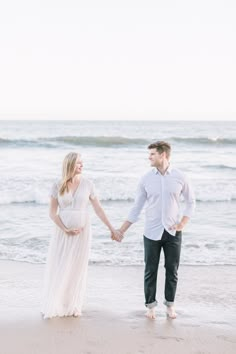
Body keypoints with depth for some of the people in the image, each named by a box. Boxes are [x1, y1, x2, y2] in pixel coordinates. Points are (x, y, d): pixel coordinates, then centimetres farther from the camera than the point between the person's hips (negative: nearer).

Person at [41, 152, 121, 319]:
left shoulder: (88, 184, -3)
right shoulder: (58, 186, -3)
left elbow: (98, 209, 3)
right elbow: (52, 213, -1)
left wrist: (111, 228, 2)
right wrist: (65, 229, -11)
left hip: (82, 232, 0)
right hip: (63, 232, 0)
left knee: (78, 269, 5)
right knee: (58, 269, 2)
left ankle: (73, 306, 17)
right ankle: (52, 306, 13)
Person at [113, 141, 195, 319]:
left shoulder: (180, 177, -3)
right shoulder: (146, 179, -2)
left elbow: (191, 201, 7)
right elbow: (137, 208, 3)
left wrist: (183, 223, -5)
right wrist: (122, 231, 0)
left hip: (173, 232, 0)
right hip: (152, 232, 0)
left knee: (172, 270, 6)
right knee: (151, 271, 5)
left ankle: (170, 304, 22)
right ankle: (151, 305, 19)